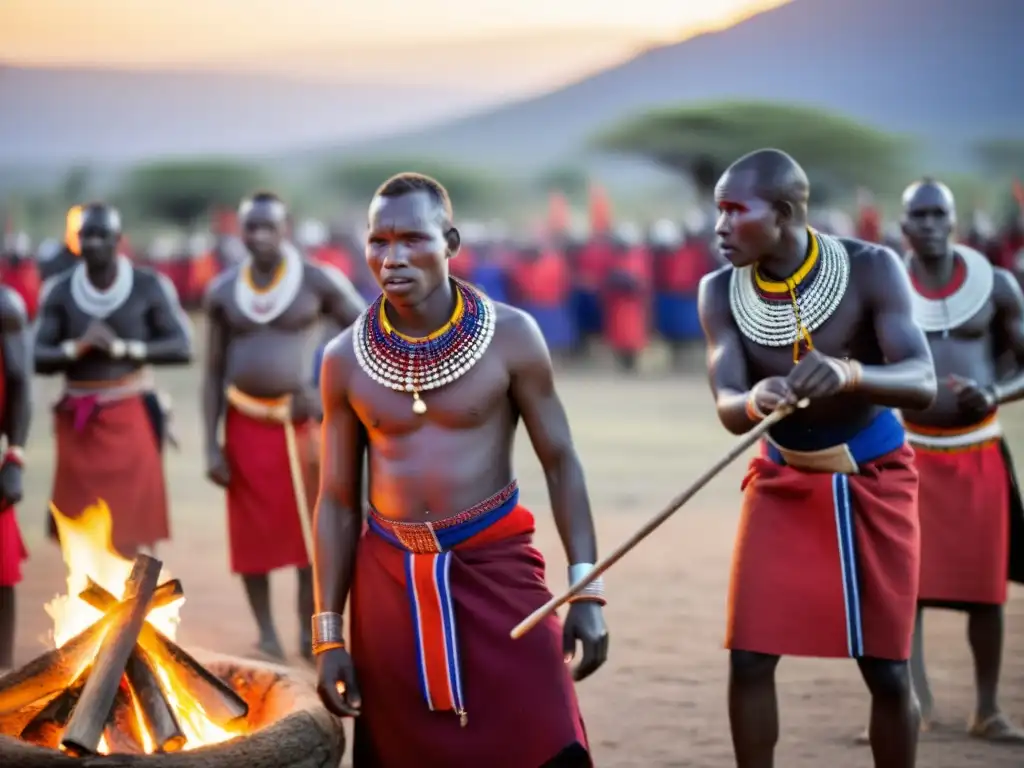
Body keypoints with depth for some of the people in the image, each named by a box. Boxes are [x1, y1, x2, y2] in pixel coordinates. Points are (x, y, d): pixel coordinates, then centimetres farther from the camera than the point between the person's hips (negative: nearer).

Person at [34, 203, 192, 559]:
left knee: (132, 526, -4)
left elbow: (182, 347, -8)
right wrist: (76, 347, -19)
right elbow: (38, 358, 0)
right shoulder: (59, 291, 3)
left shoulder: (149, 286, -3)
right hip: (77, 420, 2)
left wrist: (123, 348, -19)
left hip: (131, 416, -2)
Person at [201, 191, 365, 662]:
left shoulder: (319, 281, -7)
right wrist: (212, 444, 0)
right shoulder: (222, 291, 2)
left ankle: (309, 633, 9)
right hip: (246, 424, 3)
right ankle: (266, 634, 15)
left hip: (301, 422, -2)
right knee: (252, 534, 4)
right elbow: (213, 372, 5)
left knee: (310, 531, -1)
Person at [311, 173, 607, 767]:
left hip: (496, 567, -2)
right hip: (390, 580, 2)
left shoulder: (510, 337, -5)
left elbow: (561, 462, 0)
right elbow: (338, 501, 6)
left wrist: (587, 590, -7)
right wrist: (329, 633, 3)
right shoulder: (345, 360, 1)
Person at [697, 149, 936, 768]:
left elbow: (923, 384, -31)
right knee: (749, 657, -6)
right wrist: (755, 402, -47)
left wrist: (848, 374, -52)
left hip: (875, 480, -2)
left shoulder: (870, 269, -22)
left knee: (888, 669, 0)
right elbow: (728, 409, -22)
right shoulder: (721, 292, -14)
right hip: (783, 482, 2)